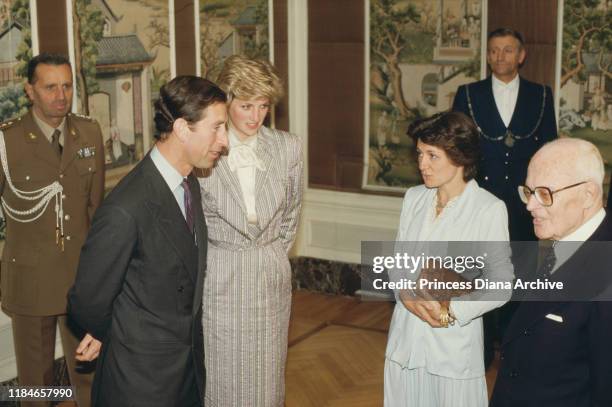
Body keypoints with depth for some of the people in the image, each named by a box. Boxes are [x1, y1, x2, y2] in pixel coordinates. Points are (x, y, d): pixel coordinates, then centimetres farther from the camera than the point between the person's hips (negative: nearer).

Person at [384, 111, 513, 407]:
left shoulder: (489, 209, -13)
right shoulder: (413, 198, 4)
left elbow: (501, 285, -9)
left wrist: (452, 310, -19)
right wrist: (407, 294, -9)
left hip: (455, 344, -4)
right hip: (405, 339, 4)